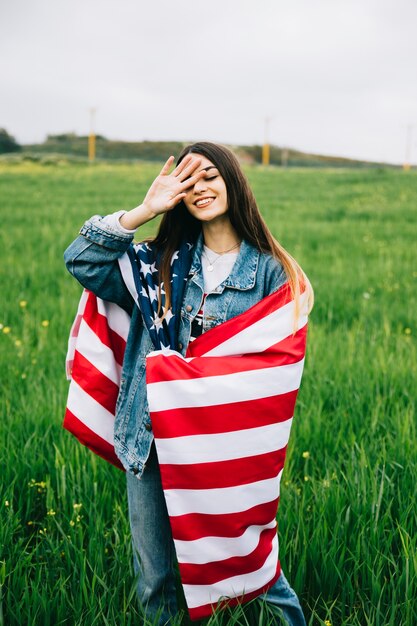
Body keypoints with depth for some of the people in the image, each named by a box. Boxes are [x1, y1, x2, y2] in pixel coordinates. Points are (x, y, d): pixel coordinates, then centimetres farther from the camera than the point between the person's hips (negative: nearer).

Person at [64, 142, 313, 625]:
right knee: (154, 574, 14)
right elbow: (81, 261, -4)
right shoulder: (164, 261, 5)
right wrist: (147, 209, -9)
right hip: (150, 438, 3)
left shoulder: (267, 270, -2)